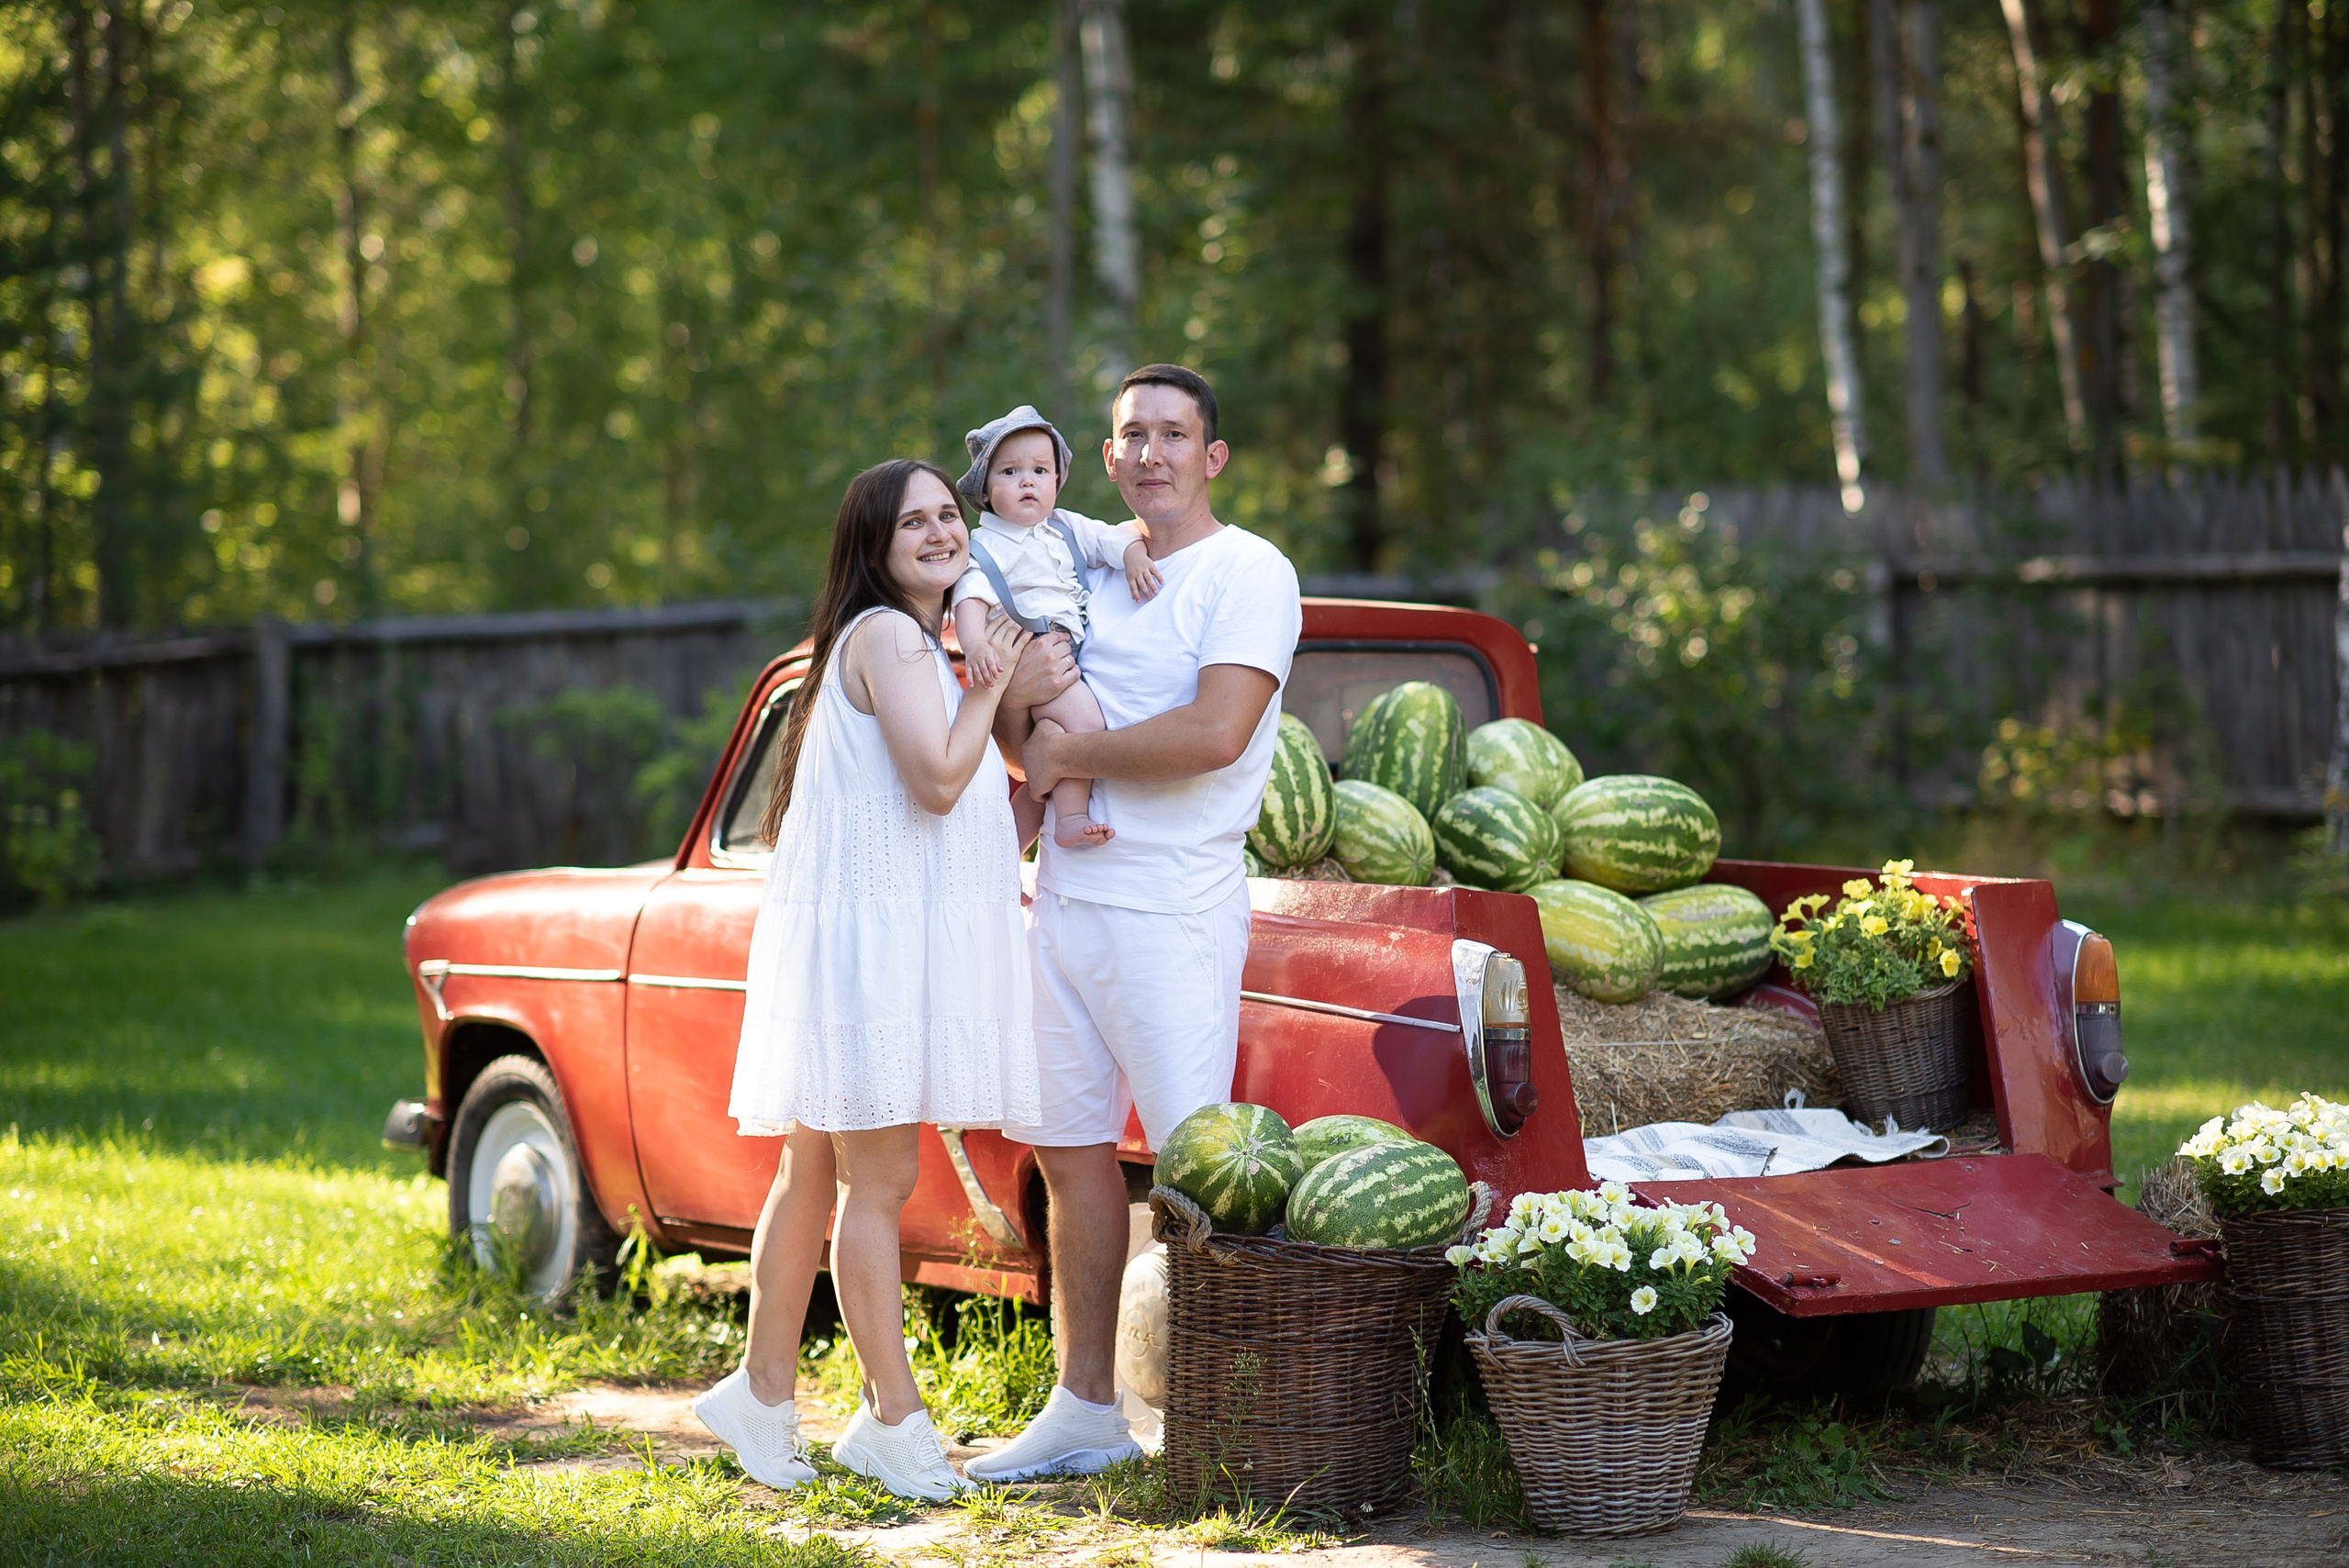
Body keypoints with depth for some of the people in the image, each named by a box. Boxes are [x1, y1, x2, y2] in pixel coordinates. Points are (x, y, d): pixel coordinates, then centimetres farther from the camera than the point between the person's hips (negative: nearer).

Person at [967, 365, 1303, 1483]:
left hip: (1172, 905, -7)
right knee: (1070, 1148, 10)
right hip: (1064, 891, 7)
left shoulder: (1247, 573, -6)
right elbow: (1026, 739, 20)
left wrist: (1070, 755, -11)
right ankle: (1084, 1408, 18)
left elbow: (1215, 733, -20)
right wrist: (1005, 685, -3)